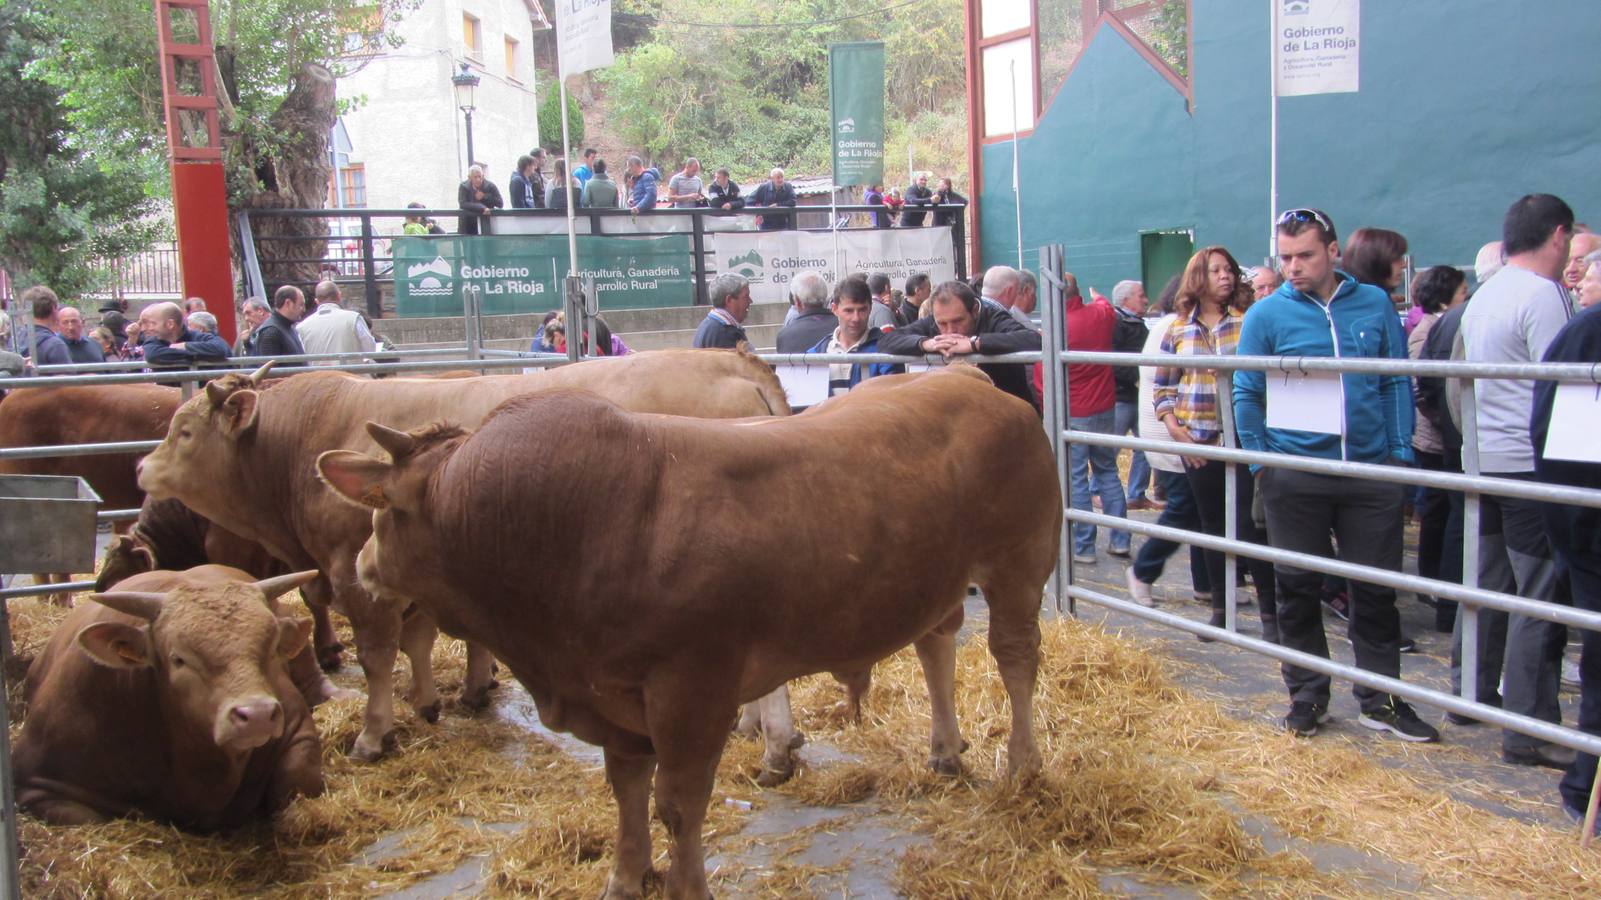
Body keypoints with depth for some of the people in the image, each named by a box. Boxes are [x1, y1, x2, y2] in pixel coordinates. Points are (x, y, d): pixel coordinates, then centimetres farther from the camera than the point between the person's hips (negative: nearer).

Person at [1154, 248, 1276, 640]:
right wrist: (1176, 432, -3)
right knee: (1212, 525, 12)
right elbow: (1162, 387, 9)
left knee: (1247, 526, -6)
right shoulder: (1178, 330, 6)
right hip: (1197, 444, 3)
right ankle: (1220, 606, 23)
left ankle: (1269, 608, 8)